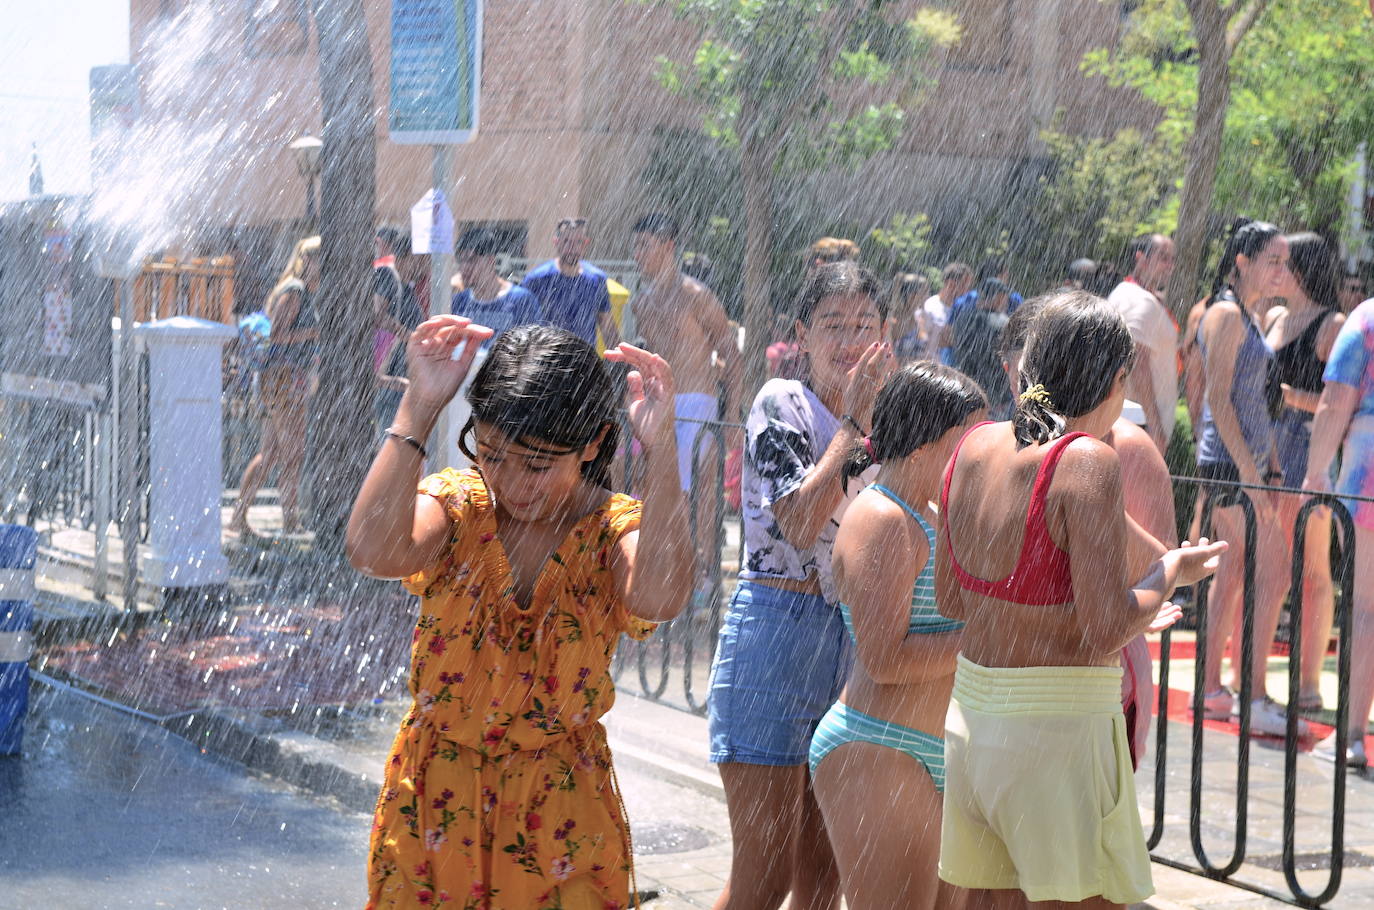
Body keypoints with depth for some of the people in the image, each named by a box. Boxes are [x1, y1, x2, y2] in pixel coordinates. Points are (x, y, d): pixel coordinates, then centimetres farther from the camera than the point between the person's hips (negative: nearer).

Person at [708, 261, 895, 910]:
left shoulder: (875, 418, 12)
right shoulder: (781, 404, -7)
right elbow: (799, 523, -20)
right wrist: (856, 421, -18)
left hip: (850, 638, 7)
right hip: (777, 633, -7)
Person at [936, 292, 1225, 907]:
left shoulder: (974, 446, 6)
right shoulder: (1086, 462, -16)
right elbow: (1106, 634, -19)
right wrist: (1169, 573, 0)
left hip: (970, 716, 7)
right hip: (1058, 728, -7)